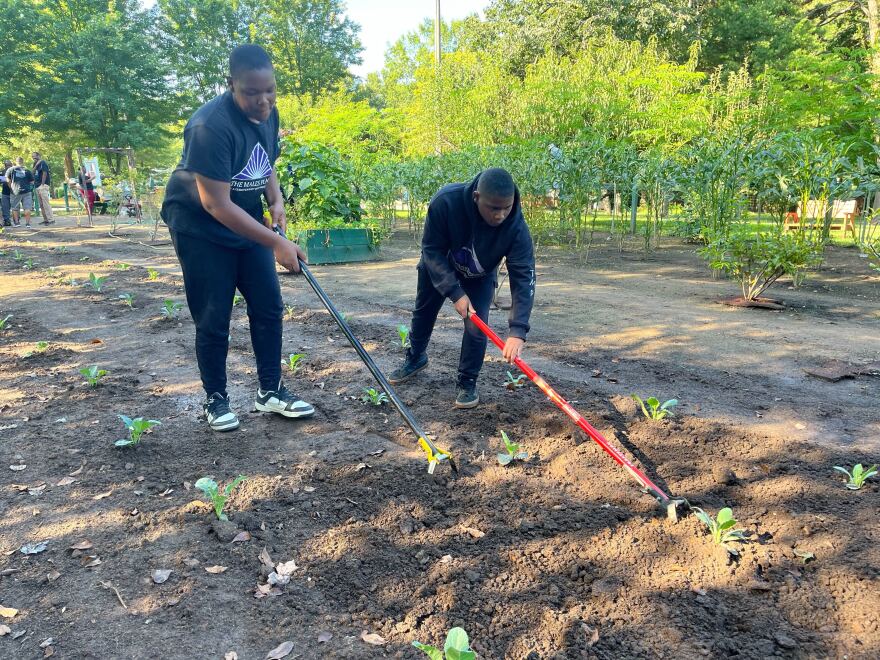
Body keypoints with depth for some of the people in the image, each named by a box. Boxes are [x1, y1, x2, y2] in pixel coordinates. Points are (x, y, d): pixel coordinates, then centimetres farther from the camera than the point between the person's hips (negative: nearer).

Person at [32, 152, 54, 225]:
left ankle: (51, 219, -16)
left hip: (43, 186, -9)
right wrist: (36, 165, -3)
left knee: (45, 203, -14)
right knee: (41, 204, 8)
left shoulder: (43, 163, -6)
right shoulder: (36, 164, 20)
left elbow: (44, 174, -13)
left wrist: (42, 184, -19)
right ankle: (45, 219, 11)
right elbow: (33, 173, 9)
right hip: (37, 186, 9)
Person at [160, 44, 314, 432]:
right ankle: (215, 399, 16)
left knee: (268, 306, 4)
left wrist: (276, 201, -6)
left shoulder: (269, 114, -3)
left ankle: (270, 391, 16)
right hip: (200, 227, -7)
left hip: (246, 222, 7)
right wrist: (276, 243, -29)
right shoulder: (211, 125, -27)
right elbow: (217, 204, -29)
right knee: (214, 320, -3)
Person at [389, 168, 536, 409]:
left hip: (480, 276, 0)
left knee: (476, 325, -12)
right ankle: (415, 359, 45)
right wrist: (455, 293, -35)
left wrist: (517, 331, -49)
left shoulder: (516, 227, -39)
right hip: (438, 265, 1)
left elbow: (523, 278, -39)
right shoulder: (446, 201, -41)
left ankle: (467, 383, 9)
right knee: (423, 313, 17)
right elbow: (432, 250, -29)